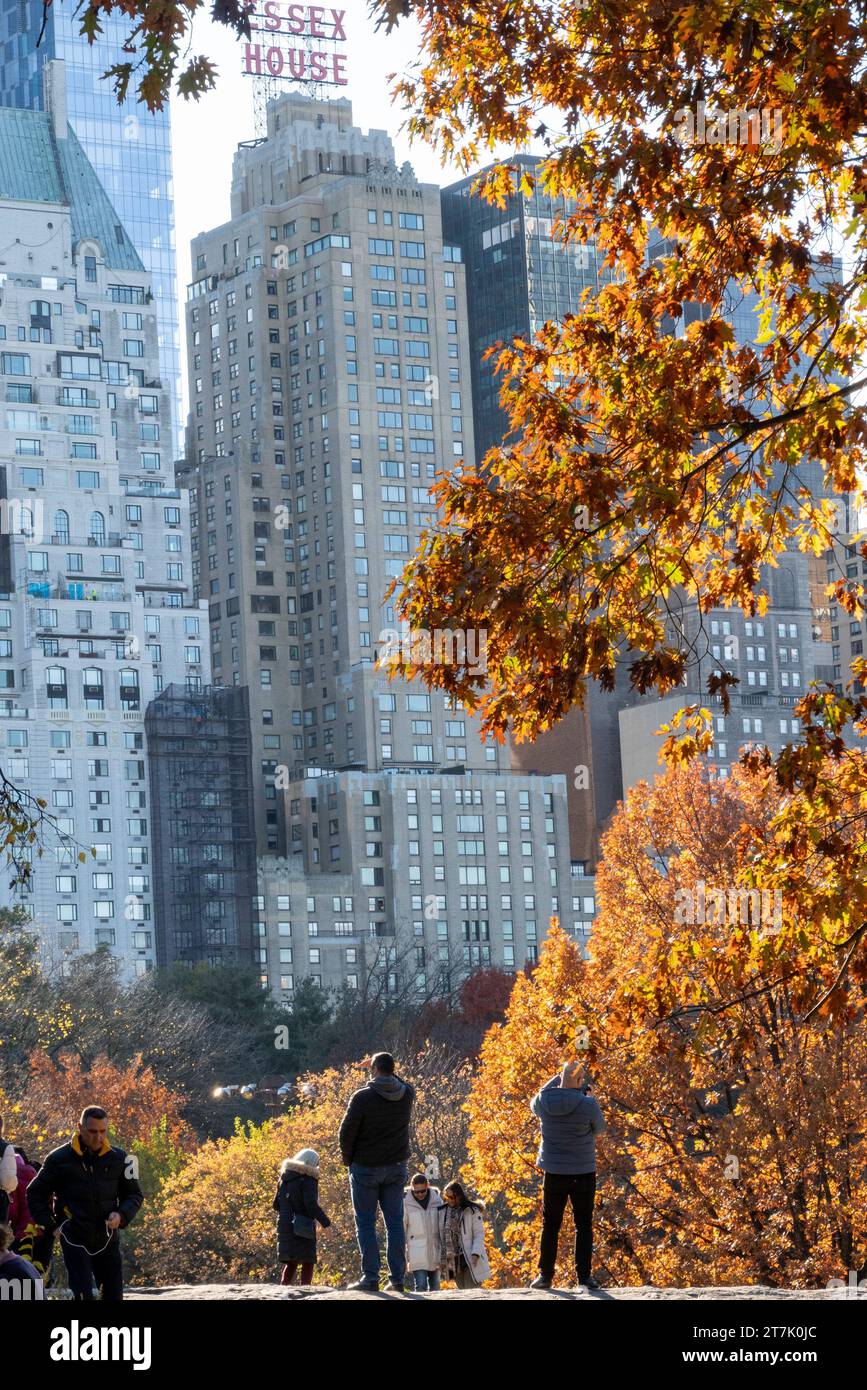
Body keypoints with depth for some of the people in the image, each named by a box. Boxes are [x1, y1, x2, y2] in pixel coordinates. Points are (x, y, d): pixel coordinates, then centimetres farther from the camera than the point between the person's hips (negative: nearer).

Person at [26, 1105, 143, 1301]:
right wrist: (49, 1225, -3)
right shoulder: (59, 1158, -4)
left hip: (108, 1239, 3)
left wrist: (121, 1215, -8)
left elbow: (134, 1194, 12)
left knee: (113, 1295, 6)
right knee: (83, 1295, -12)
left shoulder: (117, 1158, 2)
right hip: (74, 1240, -3)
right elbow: (36, 1193, 6)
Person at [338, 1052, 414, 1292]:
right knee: (395, 1222, 6)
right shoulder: (407, 1095, -2)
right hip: (396, 1168, 4)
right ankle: (397, 1278, 4)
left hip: (365, 1167, -4)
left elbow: (346, 1132, -12)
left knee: (365, 1222, 2)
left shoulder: (363, 1097, -16)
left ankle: (370, 1277, -4)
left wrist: (347, 1158, 3)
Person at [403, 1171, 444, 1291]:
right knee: (421, 1287, -13)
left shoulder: (436, 1199, 1)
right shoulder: (406, 1203, -7)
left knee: (435, 1288, 8)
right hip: (417, 1254, -3)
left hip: (434, 1252, 3)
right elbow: (401, 1230, -2)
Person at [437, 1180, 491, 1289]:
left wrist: (475, 1253, -18)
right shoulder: (443, 1212, 8)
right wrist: (441, 1259, 6)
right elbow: (441, 1237, 10)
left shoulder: (472, 1211, -6)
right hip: (453, 1262, 5)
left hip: (469, 1259, -5)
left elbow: (479, 1234, -6)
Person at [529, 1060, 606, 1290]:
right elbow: (600, 1129, 0)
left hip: (553, 1173, 3)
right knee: (584, 1225, 6)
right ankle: (584, 1276, 2)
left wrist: (557, 1079, 16)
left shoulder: (544, 1101, -9)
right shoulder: (588, 1104, -18)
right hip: (583, 1173, -3)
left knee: (550, 1225, 12)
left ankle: (545, 1274, 12)